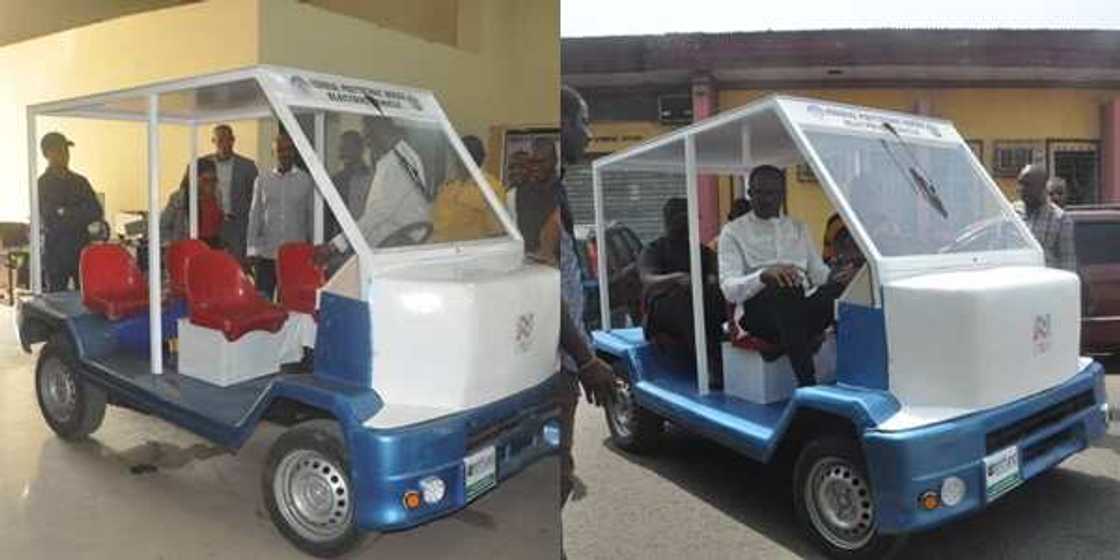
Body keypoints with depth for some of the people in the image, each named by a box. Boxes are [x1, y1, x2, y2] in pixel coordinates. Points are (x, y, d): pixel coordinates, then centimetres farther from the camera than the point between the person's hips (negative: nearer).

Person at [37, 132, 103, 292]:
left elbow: (97, 212, 4)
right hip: (56, 252, -4)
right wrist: (81, 214, -5)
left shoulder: (79, 181, 12)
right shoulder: (43, 184, -2)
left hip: (83, 248, 4)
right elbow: (50, 220, -10)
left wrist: (66, 214, -7)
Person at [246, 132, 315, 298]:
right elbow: (254, 216, 8)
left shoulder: (306, 180, 1)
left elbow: (312, 216, 4)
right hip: (266, 254, 1)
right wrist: (252, 250, 3)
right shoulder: (262, 180, 7)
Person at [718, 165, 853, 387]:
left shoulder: (798, 228, 24)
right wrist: (765, 275, -25)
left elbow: (818, 272, 17)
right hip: (758, 309, -4)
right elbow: (729, 289, -5)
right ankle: (807, 384, -42)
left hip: (802, 308, 4)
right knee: (784, 289, -40)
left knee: (838, 288, -29)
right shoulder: (733, 232, 7)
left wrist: (837, 277, -8)